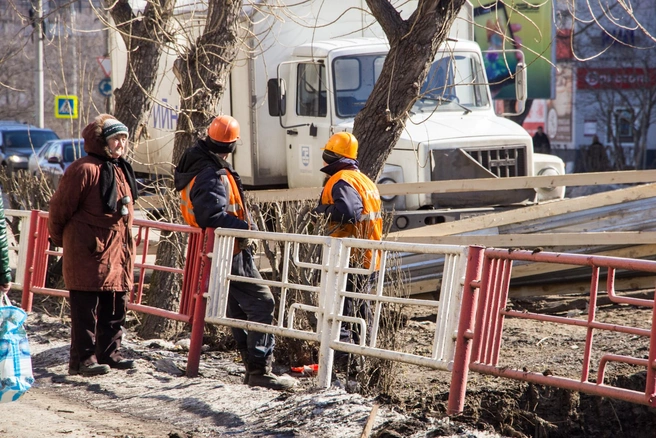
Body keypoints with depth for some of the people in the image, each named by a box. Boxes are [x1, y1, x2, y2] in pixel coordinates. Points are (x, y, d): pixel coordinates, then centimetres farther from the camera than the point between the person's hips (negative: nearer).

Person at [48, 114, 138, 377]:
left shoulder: (121, 170, 15)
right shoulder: (84, 170, -14)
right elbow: (60, 207, -9)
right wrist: (60, 239, 4)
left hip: (118, 251, 9)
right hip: (90, 252, -9)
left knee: (116, 308, 12)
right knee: (86, 310, -4)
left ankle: (109, 353, 22)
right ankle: (83, 359, -1)